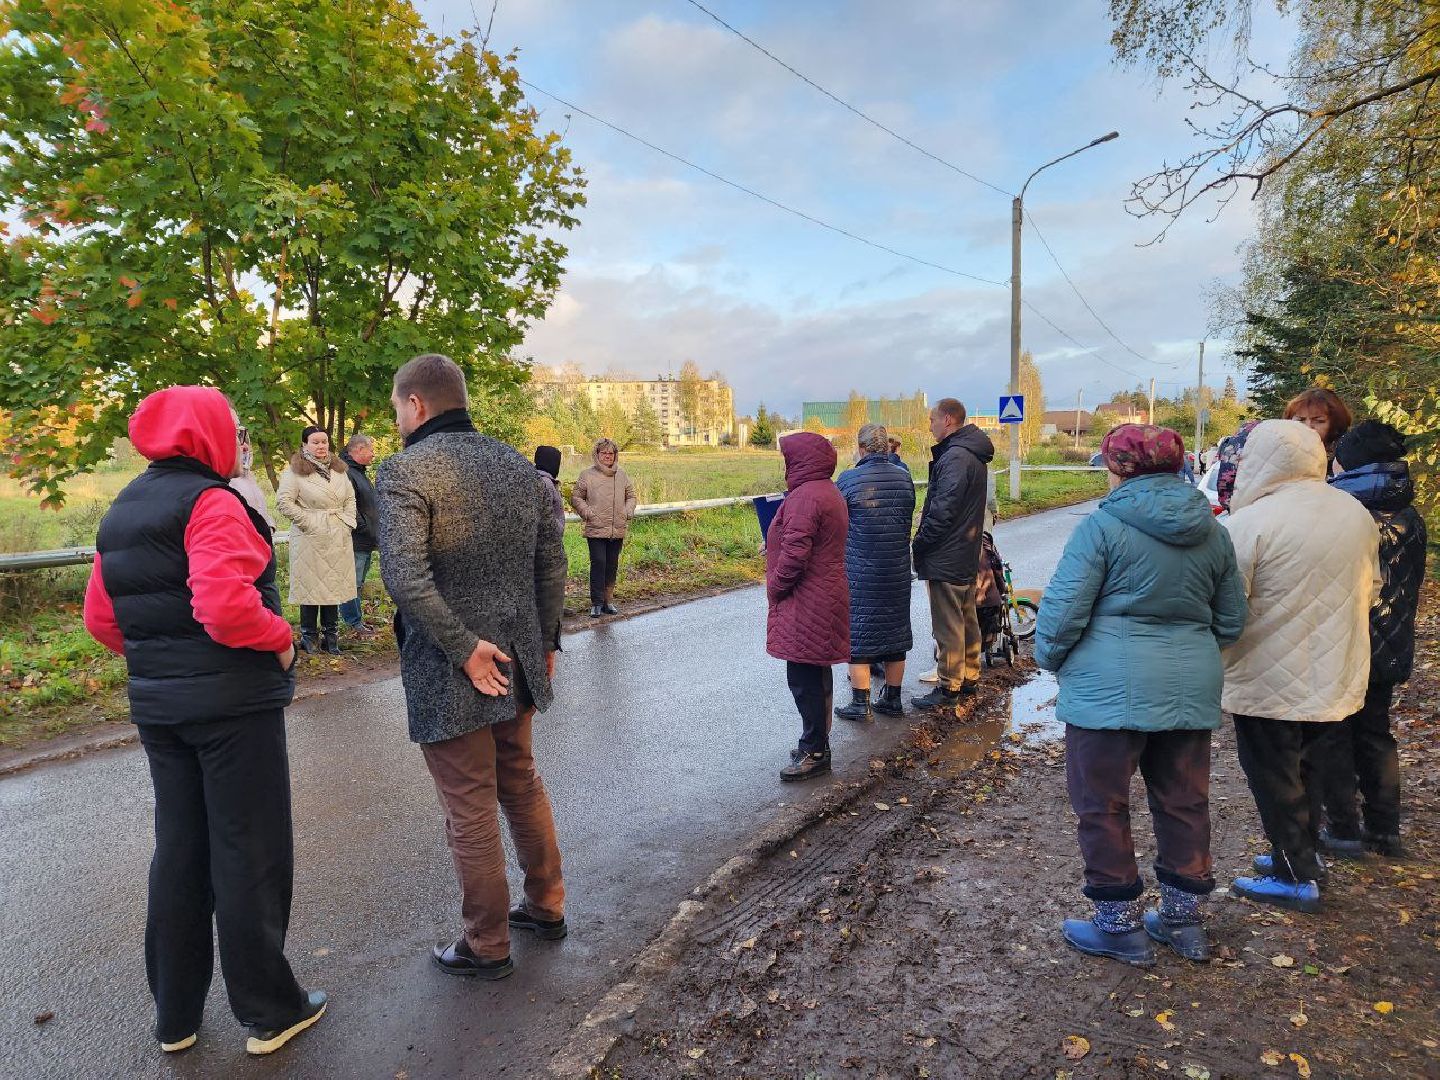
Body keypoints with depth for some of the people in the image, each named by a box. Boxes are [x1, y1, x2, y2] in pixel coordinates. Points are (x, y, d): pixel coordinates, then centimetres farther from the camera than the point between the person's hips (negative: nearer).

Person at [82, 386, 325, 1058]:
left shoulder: (122, 511, 12)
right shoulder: (211, 501, -15)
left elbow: (101, 617, 13)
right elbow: (224, 604, -28)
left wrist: (158, 656, 18)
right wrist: (280, 637, -12)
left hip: (157, 703, 8)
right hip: (233, 700, -8)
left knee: (178, 851, 18)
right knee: (249, 854, 3)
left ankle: (175, 1015, 30)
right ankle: (269, 1012, 18)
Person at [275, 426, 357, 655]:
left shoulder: (338, 469, 13)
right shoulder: (295, 471, -6)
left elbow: (350, 498, 19)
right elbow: (284, 501, -12)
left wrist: (348, 521, 7)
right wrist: (308, 522, -12)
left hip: (338, 539, 5)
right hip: (310, 539, -5)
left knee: (334, 584, 8)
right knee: (311, 585, -1)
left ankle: (331, 636, 18)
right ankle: (308, 636, 11)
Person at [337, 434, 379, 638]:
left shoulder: (360, 472, 18)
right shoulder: (346, 473, -16)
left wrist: (374, 533, 19)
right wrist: (364, 528, -17)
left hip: (366, 541, 11)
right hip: (356, 541, -11)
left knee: (358, 583, 17)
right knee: (353, 583, -3)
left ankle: (357, 620, 25)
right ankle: (355, 624, 3)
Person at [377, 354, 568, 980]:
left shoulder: (404, 472, -14)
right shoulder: (517, 465, 5)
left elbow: (404, 577, -26)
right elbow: (553, 563, 8)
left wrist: (464, 649, -19)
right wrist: (546, 640, 15)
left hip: (449, 677, -6)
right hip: (518, 663, 7)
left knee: (471, 815, 9)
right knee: (523, 787, 23)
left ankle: (487, 947, 27)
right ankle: (547, 907, 39)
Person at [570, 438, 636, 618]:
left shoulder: (621, 475, 11)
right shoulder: (588, 475, 0)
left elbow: (631, 495, 21)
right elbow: (576, 497, 3)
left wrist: (628, 511, 5)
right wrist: (587, 512, -9)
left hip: (618, 530, 4)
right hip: (596, 530, -4)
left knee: (612, 566, 11)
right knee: (598, 563, -9)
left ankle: (608, 600, 22)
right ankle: (597, 603, 0)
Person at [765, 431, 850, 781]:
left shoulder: (805, 496, -19)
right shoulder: (830, 492, 15)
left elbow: (795, 553, -25)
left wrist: (775, 587, -10)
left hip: (806, 604, -11)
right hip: (827, 598, 11)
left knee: (803, 677, -3)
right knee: (817, 676, 17)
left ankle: (815, 751, 5)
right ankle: (817, 745, 28)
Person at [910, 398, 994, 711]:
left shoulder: (955, 457, -20)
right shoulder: (973, 455, 13)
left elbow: (943, 510, -23)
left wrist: (920, 542, -12)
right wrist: (925, 539, 17)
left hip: (945, 557, -11)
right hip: (966, 554, 11)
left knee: (948, 625, -2)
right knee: (967, 618, 19)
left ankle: (948, 689, 6)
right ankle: (970, 677, 31)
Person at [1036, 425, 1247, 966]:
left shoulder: (1103, 526, -12)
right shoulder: (1211, 531, 8)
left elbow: (1063, 611, -15)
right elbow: (1231, 620, 16)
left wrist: (1050, 659, 3)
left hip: (1109, 690, -6)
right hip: (1191, 691, 7)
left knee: (1102, 805, 8)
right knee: (1184, 804, 18)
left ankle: (1120, 925, 19)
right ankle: (1183, 919, 31)